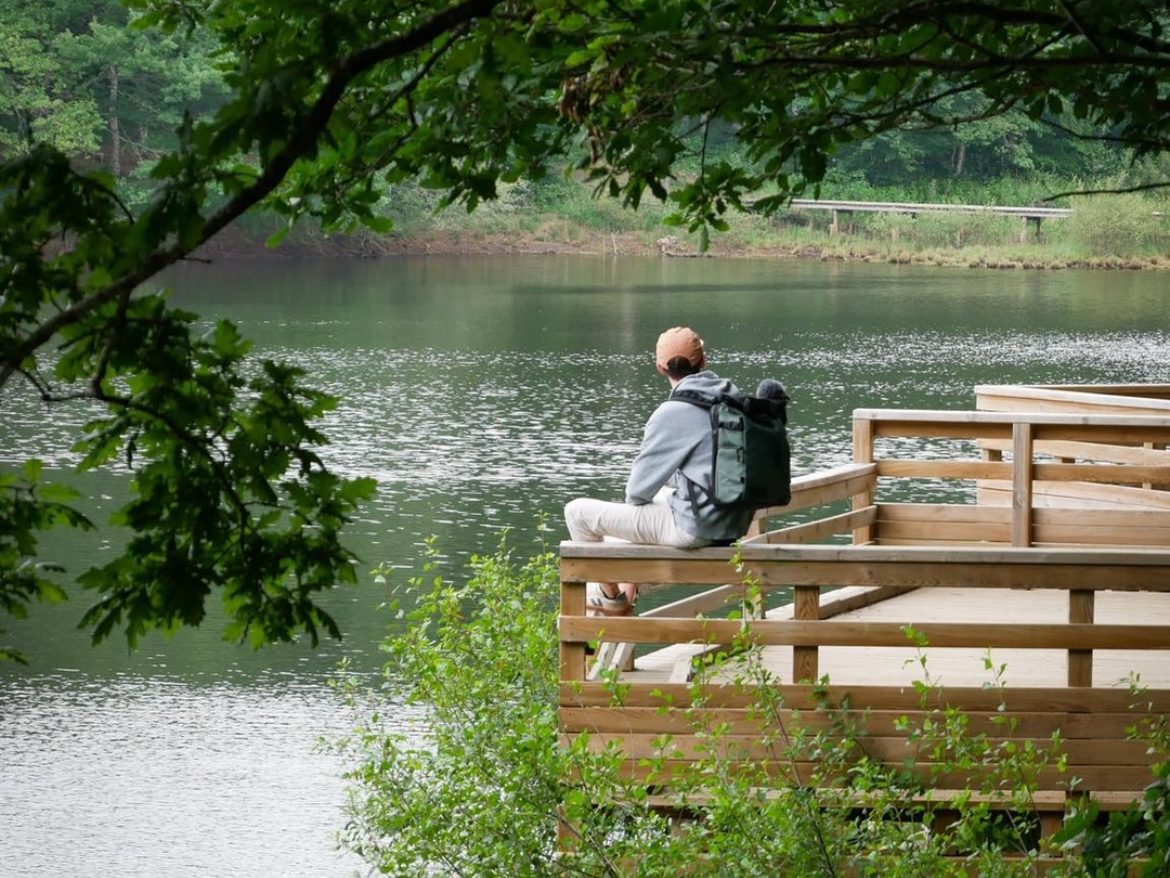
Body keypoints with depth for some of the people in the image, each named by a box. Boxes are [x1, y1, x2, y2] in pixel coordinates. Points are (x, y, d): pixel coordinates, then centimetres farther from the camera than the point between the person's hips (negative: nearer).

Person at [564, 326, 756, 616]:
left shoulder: (674, 413, -18)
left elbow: (638, 490, -11)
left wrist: (634, 497, 11)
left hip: (694, 527, -8)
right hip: (734, 523, 8)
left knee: (578, 511, 1)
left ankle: (610, 595, 22)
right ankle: (627, 594, 38)